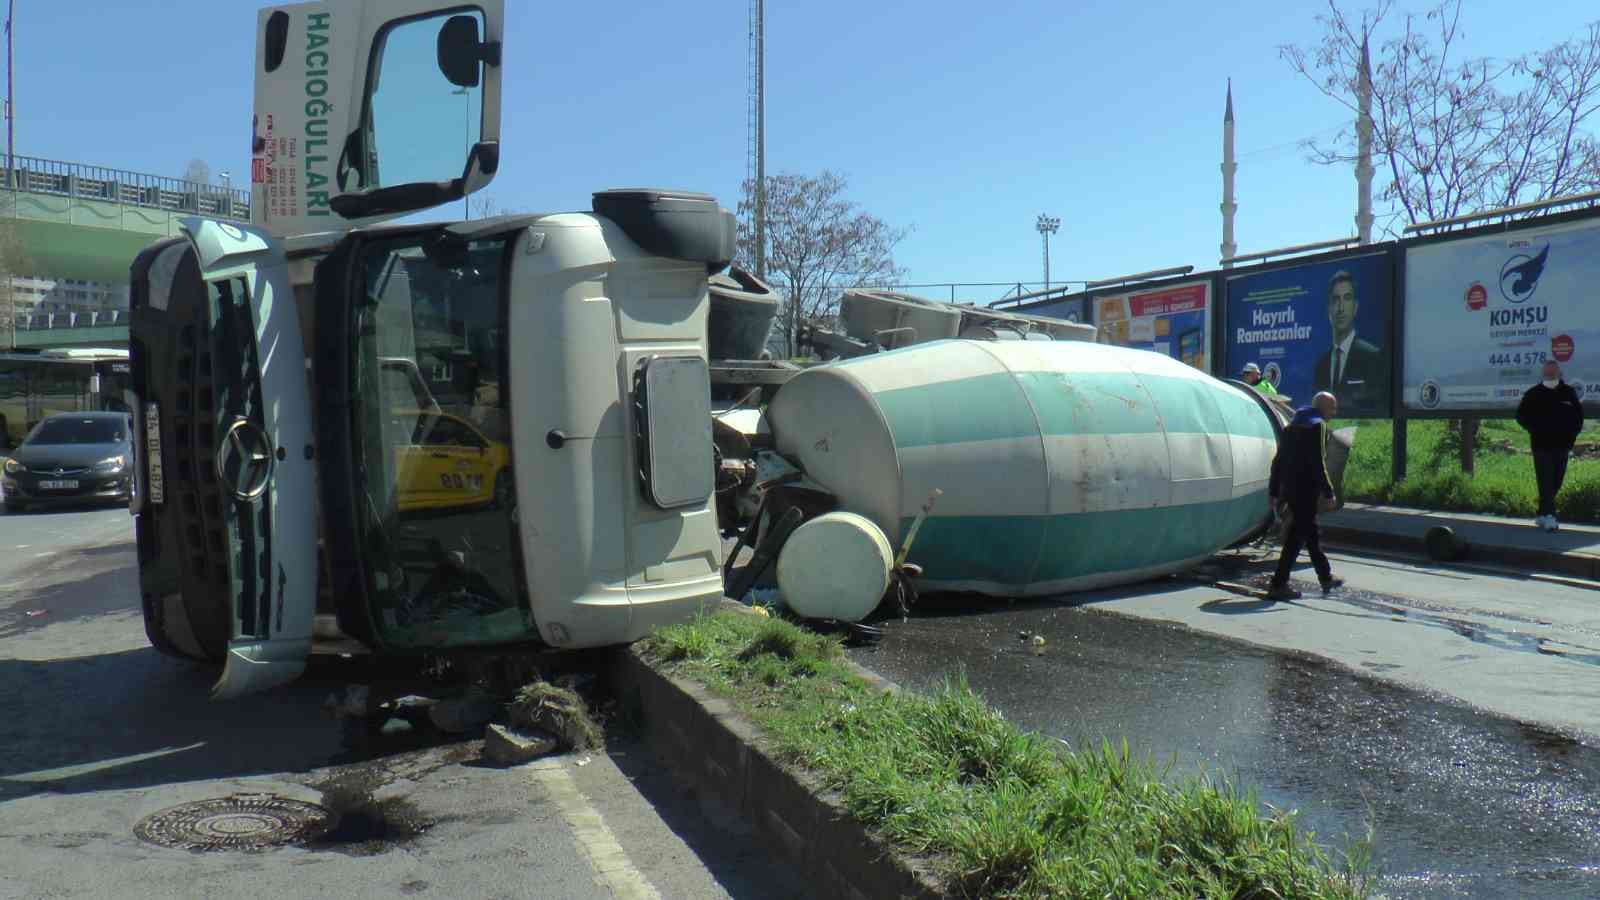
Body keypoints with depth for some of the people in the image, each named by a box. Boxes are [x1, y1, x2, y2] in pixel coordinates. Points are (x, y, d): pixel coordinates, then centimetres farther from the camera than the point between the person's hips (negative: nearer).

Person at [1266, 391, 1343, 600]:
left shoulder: (1292, 425, 17)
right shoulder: (1318, 426, -9)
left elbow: (1278, 460, 16)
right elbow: (1318, 463, -17)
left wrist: (1274, 492, 18)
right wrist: (1328, 492, -14)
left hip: (1289, 489, 9)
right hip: (1307, 490, -9)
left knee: (1311, 533, 20)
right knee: (1296, 538, -6)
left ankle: (1326, 578, 33)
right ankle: (1278, 585, -7)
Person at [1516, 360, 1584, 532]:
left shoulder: (1568, 392, 9)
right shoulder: (1533, 394, 0)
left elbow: (1578, 415, 17)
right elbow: (1521, 415, 5)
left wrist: (1572, 433, 5)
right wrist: (1535, 429, -7)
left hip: (1562, 445, 4)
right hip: (1542, 445, -4)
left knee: (1556, 482, 9)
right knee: (1546, 482, -9)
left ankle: (1543, 514, 21)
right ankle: (1548, 516, -14)